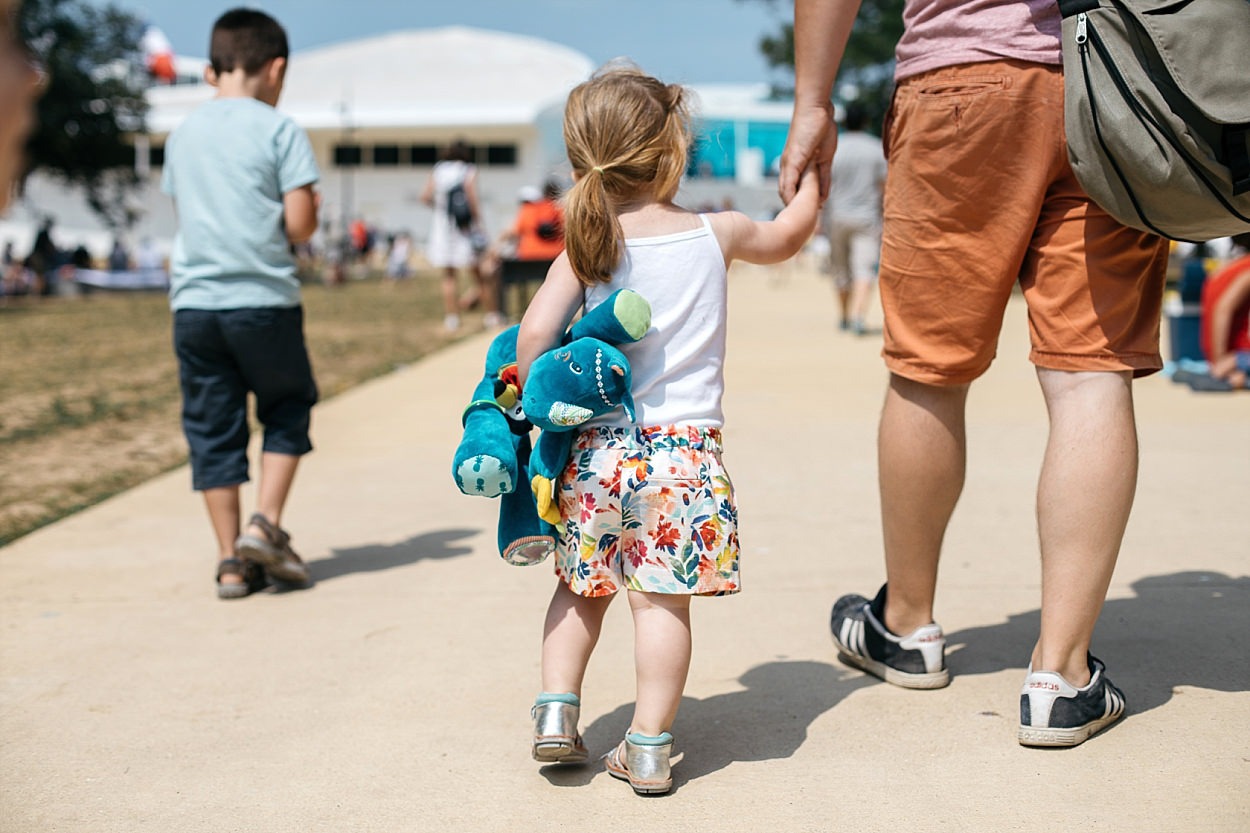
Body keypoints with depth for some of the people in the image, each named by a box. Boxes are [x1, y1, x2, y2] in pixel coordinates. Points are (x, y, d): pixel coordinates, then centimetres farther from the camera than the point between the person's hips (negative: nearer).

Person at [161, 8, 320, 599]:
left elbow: (184, 211, 18)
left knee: (212, 428, 8)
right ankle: (265, 525, 4)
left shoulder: (182, 134, 12)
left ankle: (232, 559, 10)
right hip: (264, 301, -4)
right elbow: (299, 225, -8)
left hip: (193, 303, 4)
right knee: (287, 410, 15)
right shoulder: (280, 130, -3)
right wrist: (312, 209, 12)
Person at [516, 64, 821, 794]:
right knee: (663, 599, 1)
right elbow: (787, 237, 23)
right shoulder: (716, 233, 3)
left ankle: (557, 712, 16)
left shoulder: (586, 248, 0)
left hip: (596, 448, 2)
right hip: (683, 451, -1)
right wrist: (813, 172, 39)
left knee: (582, 587, 19)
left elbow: (535, 334, -10)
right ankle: (649, 746, 4)